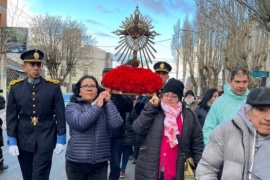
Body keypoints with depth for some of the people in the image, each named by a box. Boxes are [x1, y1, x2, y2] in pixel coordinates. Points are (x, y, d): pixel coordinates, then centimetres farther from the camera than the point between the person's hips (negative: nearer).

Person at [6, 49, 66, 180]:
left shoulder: (53, 87, -5)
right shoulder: (16, 87, 0)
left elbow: (60, 115, -3)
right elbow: (11, 116, 2)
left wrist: (61, 139, -4)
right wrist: (12, 141, -2)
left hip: (45, 140, -2)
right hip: (23, 140, 3)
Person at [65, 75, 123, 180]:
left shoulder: (104, 107, 5)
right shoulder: (72, 106, -1)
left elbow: (116, 123, -10)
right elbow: (80, 123, -20)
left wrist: (108, 102, -9)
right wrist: (98, 105, -14)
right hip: (77, 162, -2)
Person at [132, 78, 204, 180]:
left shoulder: (189, 117, 4)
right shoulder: (153, 112, 4)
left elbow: (197, 145, 5)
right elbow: (138, 129, -8)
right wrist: (150, 107, -10)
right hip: (149, 171, 0)